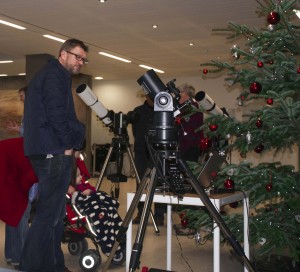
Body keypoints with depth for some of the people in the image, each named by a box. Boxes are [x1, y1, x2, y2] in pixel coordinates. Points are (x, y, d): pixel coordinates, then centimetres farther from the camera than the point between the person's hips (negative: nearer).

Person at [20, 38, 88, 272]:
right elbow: (56, 113, -19)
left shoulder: (53, 75, 23)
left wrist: (69, 143, 16)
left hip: (49, 152, 11)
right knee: (49, 213, -9)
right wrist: (68, 145, -11)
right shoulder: (55, 75, -8)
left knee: (55, 212, 13)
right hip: (55, 152, -11)